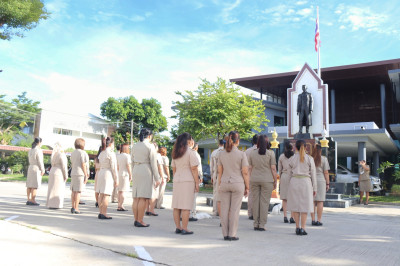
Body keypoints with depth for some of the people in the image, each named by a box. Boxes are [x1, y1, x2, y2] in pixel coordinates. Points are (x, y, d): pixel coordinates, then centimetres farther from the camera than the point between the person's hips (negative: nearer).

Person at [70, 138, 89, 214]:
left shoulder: (73, 153, 13)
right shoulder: (82, 153, -10)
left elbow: (72, 165, 16)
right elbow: (83, 165, -14)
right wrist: (86, 176, -11)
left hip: (73, 173, 8)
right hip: (80, 174, -8)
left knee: (73, 191, 9)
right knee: (78, 191, -7)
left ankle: (73, 207, 12)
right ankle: (76, 208, -7)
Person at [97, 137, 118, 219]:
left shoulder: (101, 153, 14)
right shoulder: (111, 153, -9)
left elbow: (100, 165, 16)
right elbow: (114, 167, -11)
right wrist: (116, 179, -7)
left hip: (101, 173, 8)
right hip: (108, 174, -8)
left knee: (101, 194, 9)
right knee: (106, 195, -7)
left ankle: (100, 212, 14)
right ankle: (103, 214, -7)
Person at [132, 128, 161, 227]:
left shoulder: (135, 146, 12)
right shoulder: (150, 146, -6)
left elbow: (133, 161, 15)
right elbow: (153, 163, -8)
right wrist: (157, 178, -5)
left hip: (136, 171, 7)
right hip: (146, 171, -7)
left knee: (136, 198, 8)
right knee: (143, 198, -5)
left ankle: (136, 220, 13)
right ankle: (140, 221, -5)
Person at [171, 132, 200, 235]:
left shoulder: (175, 153, 13)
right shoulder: (191, 152, -8)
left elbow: (173, 169, 15)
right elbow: (194, 169, -10)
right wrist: (197, 183, -6)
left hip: (177, 181, 7)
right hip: (188, 181, -7)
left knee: (176, 206, 8)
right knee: (186, 206, -4)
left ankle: (178, 227, 14)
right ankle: (184, 229, -3)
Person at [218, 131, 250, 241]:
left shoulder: (221, 153, 1)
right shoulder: (242, 154, -8)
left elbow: (220, 172, 5)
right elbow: (245, 172, -7)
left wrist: (220, 186, 13)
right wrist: (247, 187, 1)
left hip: (224, 184, 3)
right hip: (237, 184, -3)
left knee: (224, 210, 7)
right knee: (235, 210, 3)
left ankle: (225, 234, 11)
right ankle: (232, 235, 6)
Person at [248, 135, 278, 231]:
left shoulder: (252, 153, 5)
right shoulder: (270, 153, -4)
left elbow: (249, 168, 6)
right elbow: (273, 168, -6)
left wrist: (249, 181, 12)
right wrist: (275, 181, 2)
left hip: (254, 180, 3)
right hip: (267, 180, -3)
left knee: (255, 201, 8)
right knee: (264, 202, 2)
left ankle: (256, 224, 12)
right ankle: (262, 225, 3)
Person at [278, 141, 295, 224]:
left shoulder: (281, 156, 4)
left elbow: (279, 169, 9)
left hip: (284, 177, 2)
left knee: (284, 198, 5)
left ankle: (285, 216, 3)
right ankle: (292, 217, -1)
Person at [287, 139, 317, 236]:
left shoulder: (292, 159, 4)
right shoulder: (309, 159, 0)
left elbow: (290, 174, 7)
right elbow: (313, 174, 2)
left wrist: (290, 185, 16)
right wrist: (314, 188, 7)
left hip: (294, 182, 2)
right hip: (306, 182, -1)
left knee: (295, 205, 8)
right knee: (304, 205, 3)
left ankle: (297, 227, 11)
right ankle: (303, 228, 1)